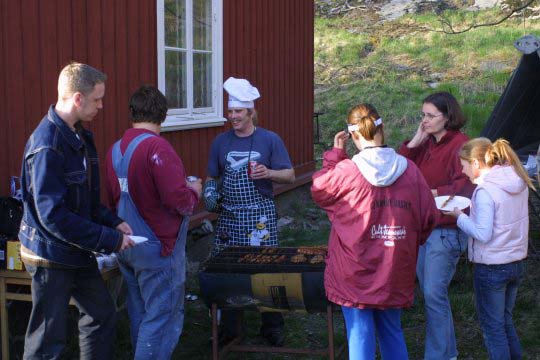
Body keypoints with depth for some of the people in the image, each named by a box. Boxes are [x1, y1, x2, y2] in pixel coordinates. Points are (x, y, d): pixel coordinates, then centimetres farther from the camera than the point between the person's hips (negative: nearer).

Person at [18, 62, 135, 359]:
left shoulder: (80, 136, 6)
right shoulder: (47, 146, -24)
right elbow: (53, 216, -27)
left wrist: (113, 222, -2)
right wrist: (110, 240, -23)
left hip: (80, 254, 9)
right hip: (52, 257, -9)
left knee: (102, 315, 21)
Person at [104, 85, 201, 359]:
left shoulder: (115, 149, 4)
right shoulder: (156, 147, -20)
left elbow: (113, 200, 12)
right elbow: (178, 200, -24)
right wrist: (194, 192, -4)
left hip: (127, 247, 8)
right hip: (158, 249, -8)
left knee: (139, 313, 19)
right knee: (162, 318, 1)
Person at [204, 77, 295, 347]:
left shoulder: (269, 140, -1)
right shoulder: (220, 142, 8)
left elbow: (290, 175, 0)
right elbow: (212, 178, 15)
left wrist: (268, 173, -19)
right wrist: (210, 191, -7)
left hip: (260, 216, -3)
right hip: (228, 217, 3)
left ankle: (271, 327, 15)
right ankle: (228, 327, 20)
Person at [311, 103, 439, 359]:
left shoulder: (346, 171, -14)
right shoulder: (409, 170, -5)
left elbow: (318, 191, 5)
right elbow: (429, 217, 2)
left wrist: (335, 154, 9)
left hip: (355, 274, -3)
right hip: (394, 276, 3)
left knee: (360, 336, 5)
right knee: (392, 333, 19)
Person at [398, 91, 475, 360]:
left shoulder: (460, 145, -14)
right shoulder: (425, 143, 10)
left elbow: (465, 186, -23)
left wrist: (432, 193, -27)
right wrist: (414, 142, -4)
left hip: (446, 230, -9)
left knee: (434, 294, -6)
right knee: (428, 290, 16)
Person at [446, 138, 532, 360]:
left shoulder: (485, 190, -21)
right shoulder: (519, 183, 4)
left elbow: (483, 233, -22)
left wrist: (459, 216, -8)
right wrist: (473, 210, 7)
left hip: (491, 268, -8)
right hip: (516, 263, 8)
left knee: (492, 326, 6)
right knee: (505, 320, 22)